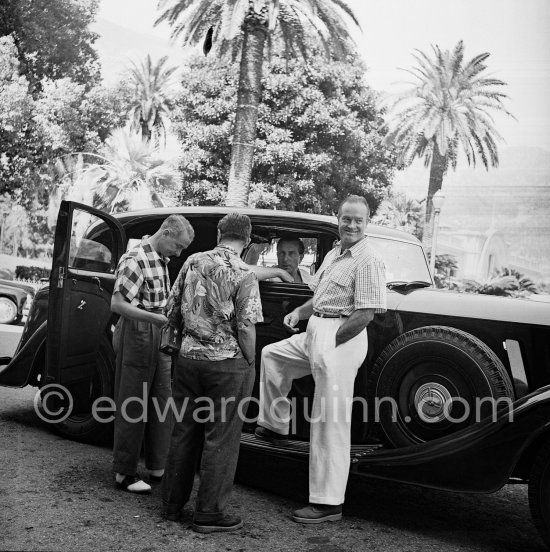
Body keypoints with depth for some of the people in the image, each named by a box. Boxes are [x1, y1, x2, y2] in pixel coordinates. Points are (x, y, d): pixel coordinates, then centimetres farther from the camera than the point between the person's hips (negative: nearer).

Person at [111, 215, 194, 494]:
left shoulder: (160, 259, 11)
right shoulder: (135, 260, -17)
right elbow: (117, 304, -22)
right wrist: (156, 318, -27)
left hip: (159, 335, 9)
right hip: (138, 335, -9)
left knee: (162, 402, 13)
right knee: (133, 406, 0)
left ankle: (158, 467, 25)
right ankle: (124, 473, 12)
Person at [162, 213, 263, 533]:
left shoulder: (192, 263, 4)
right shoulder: (244, 275, -11)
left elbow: (173, 314, 9)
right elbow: (246, 328, -15)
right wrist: (249, 363, -2)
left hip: (189, 358, 5)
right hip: (228, 363, -5)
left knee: (184, 432, 15)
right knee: (221, 439, 5)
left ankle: (173, 505, 26)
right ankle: (210, 514, 12)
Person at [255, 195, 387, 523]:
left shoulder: (368, 261, -14)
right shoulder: (334, 254, 14)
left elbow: (365, 315, -20)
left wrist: (328, 345, -17)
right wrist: (298, 313, 6)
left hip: (343, 338, -10)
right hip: (316, 335, 10)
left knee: (331, 422, -6)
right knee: (272, 355, 24)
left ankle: (329, 504, 2)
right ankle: (275, 428, 34)